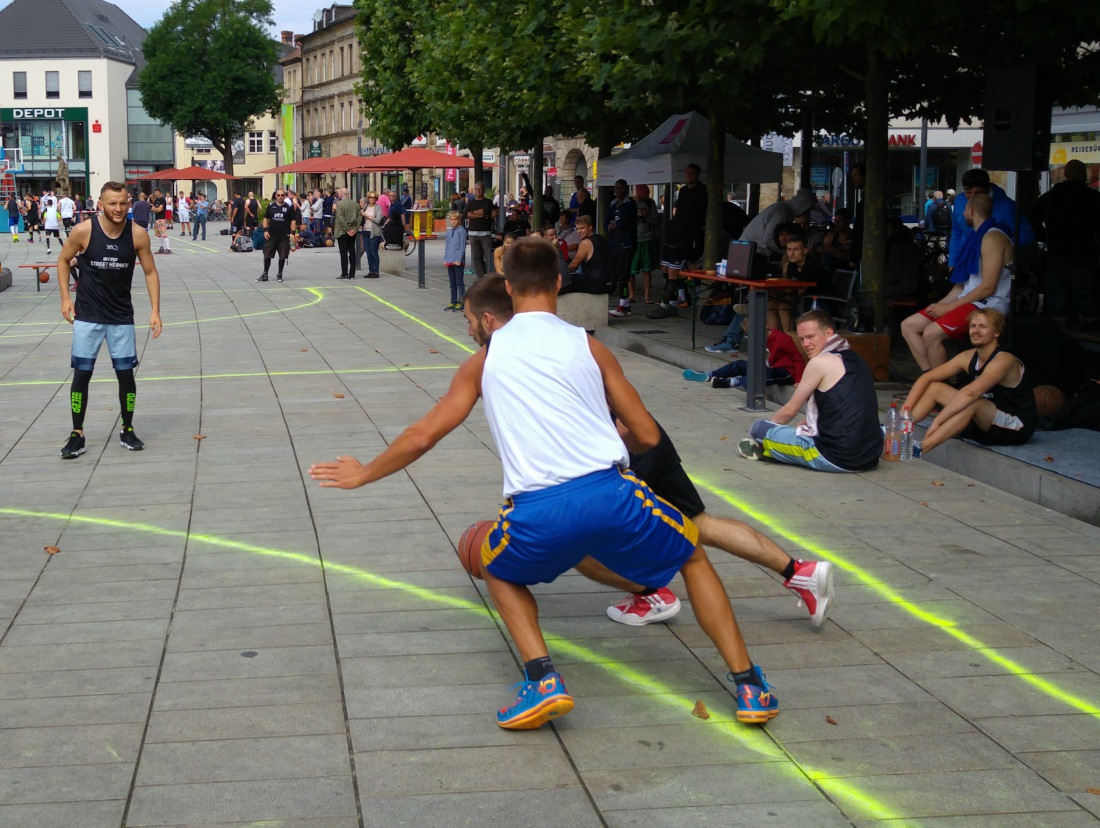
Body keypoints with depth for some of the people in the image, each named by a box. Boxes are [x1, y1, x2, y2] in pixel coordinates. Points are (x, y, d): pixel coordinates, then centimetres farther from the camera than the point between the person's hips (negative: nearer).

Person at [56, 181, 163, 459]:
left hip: (121, 317, 1)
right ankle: (77, 435, 9)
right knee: (81, 373, -1)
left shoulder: (138, 234, -10)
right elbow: (63, 260, 3)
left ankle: (127, 430, 20)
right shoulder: (83, 231, -13)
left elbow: (150, 272, 0)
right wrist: (65, 298, -3)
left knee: (126, 373, 3)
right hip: (87, 316, -1)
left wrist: (155, 311, -7)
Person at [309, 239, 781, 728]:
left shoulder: (484, 359, 15)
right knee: (693, 558, 27)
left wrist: (362, 475, 33)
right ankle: (748, 685, 20)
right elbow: (647, 436, 15)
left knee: (499, 571, 33)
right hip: (610, 493, 0)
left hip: (537, 513, 0)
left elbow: (422, 436, 17)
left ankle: (543, 680, 11)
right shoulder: (587, 346, 12)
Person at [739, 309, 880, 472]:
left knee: (758, 428, -1)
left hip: (837, 458, -9)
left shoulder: (821, 362, -9)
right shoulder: (853, 358, 15)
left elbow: (790, 410, 0)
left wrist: (766, 426, 18)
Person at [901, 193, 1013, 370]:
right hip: (969, 302, 10)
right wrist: (941, 304, 5)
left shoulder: (993, 238, -13)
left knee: (931, 334, -29)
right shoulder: (978, 236, 20)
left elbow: (988, 287, -19)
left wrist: (948, 307, -15)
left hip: (989, 305, -10)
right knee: (908, 326, 2)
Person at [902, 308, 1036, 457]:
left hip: (1017, 427, -8)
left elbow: (970, 393, -37)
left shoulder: (1003, 361, -23)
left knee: (972, 403, -37)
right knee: (934, 387, -3)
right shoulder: (969, 357, 0)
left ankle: (919, 449, -50)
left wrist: (937, 421, -43)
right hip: (986, 424, 8)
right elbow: (926, 378, -2)